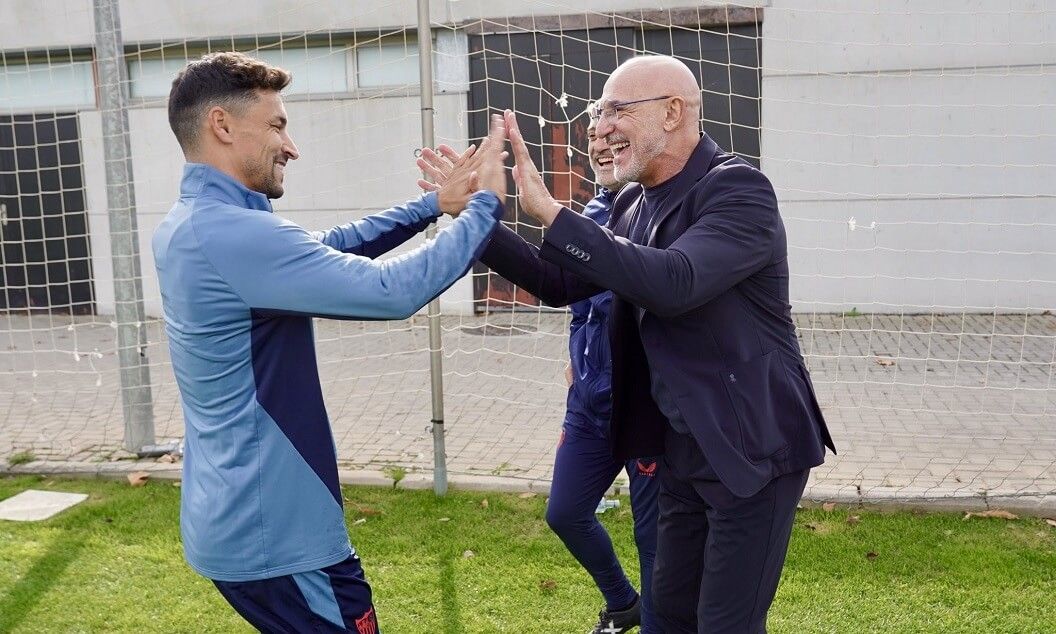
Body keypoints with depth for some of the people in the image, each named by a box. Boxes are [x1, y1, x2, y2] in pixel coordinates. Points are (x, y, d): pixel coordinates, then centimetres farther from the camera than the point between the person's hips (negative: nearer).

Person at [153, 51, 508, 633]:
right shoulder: (234, 235, -26)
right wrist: (485, 204, -15)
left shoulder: (188, 225, 7)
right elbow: (393, 290, -28)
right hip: (270, 532, -10)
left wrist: (433, 205, 7)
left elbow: (323, 249, 12)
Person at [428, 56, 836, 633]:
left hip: (753, 445, -7)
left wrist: (549, 211, -33)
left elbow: (673, 284, -34)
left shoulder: (739, 189, -18)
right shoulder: (633, 207, 5)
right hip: (683, 448, 8)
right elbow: (561, 283, 10)